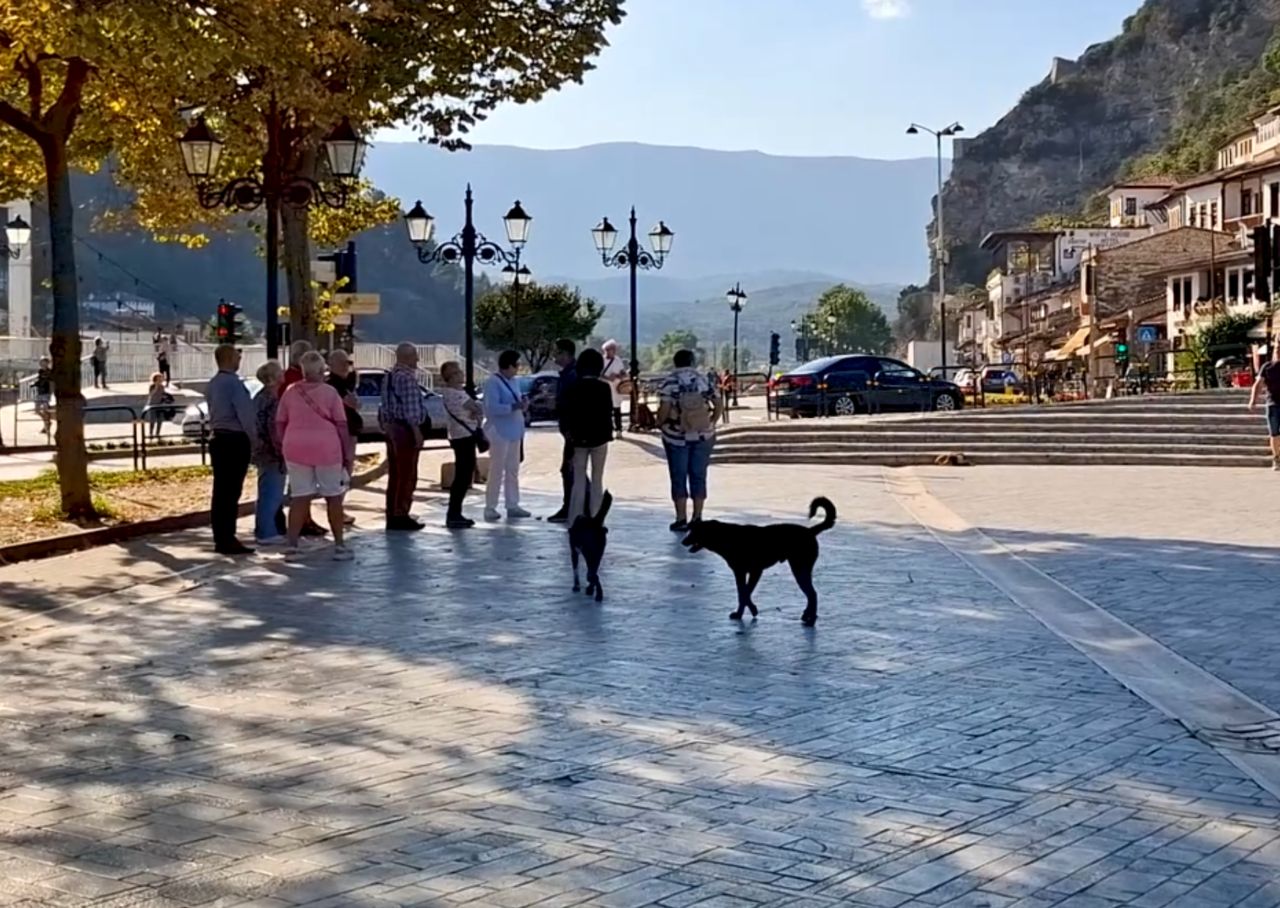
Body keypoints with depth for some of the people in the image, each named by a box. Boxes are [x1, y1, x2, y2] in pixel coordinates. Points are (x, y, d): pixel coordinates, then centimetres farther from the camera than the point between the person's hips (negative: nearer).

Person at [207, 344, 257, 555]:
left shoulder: (213, 384, 12)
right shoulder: (233, 383, -16)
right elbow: (245, 414, -17)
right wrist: (253, 439, -4)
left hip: (217, 438, 9)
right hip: (235, 440, -9)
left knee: (220, 490, 11)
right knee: (231, 491, -5)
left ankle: (220, 539, 16)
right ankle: (228, 540, -4)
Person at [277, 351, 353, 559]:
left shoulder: (290, 392, 6)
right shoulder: (329, 393, -2)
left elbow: (280, 423, 6)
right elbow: (341, 425, -4)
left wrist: (284, 448, 15)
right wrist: (348, 453, 1)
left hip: (296, 448, 2)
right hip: (326, 448, -2)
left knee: (299, 498, 6)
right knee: (333, 498, 8)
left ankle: (291, 544, 0)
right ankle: (339, 546, 11)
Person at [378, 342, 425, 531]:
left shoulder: (389, 377, 13)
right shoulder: (407, 378, -16)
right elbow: (411, 409, -20)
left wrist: (386, 427, 19)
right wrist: (417, 432, -17)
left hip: (391, 428, 10)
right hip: (406, 429, -10)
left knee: (395, 474, 14)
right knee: (407, 475, -2)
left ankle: (392, 515, 18)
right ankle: (400, 516, 0)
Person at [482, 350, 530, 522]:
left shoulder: (512, 381, 14)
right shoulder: (493, 382, -13)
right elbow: (493, 407, -22)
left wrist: (523, 404, -3)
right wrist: (515, 406, -29)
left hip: (513, 431, 9)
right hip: (499, 431, -9)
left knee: (513, 470, 11)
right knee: (497, 471, -8)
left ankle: (512, 505, 16)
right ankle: (490, 508, -4)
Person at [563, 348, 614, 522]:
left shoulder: (574, 387, -3)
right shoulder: (603, 387, -7)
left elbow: (568, 413, -2)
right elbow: (608, 412, -7)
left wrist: (571, 434, 6)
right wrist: (609, 433, 3)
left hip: (579, 438, 1)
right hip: (599, 437, -1)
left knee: (579, 481, 7)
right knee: (597, 480, 7)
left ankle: (575, 522, 5)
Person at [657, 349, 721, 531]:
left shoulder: (670, 381, -7)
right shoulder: (703, 379, 3)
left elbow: (664, 409, -16)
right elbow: (717, 404, 2)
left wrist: (660, 423, 2)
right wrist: (710, 423, 14)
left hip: (677, 436, -3)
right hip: (703, 436, 3)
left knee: (679, 477, 5)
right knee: (699, 476, 10)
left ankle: (681, 519, 5)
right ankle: (697, 518, 13)